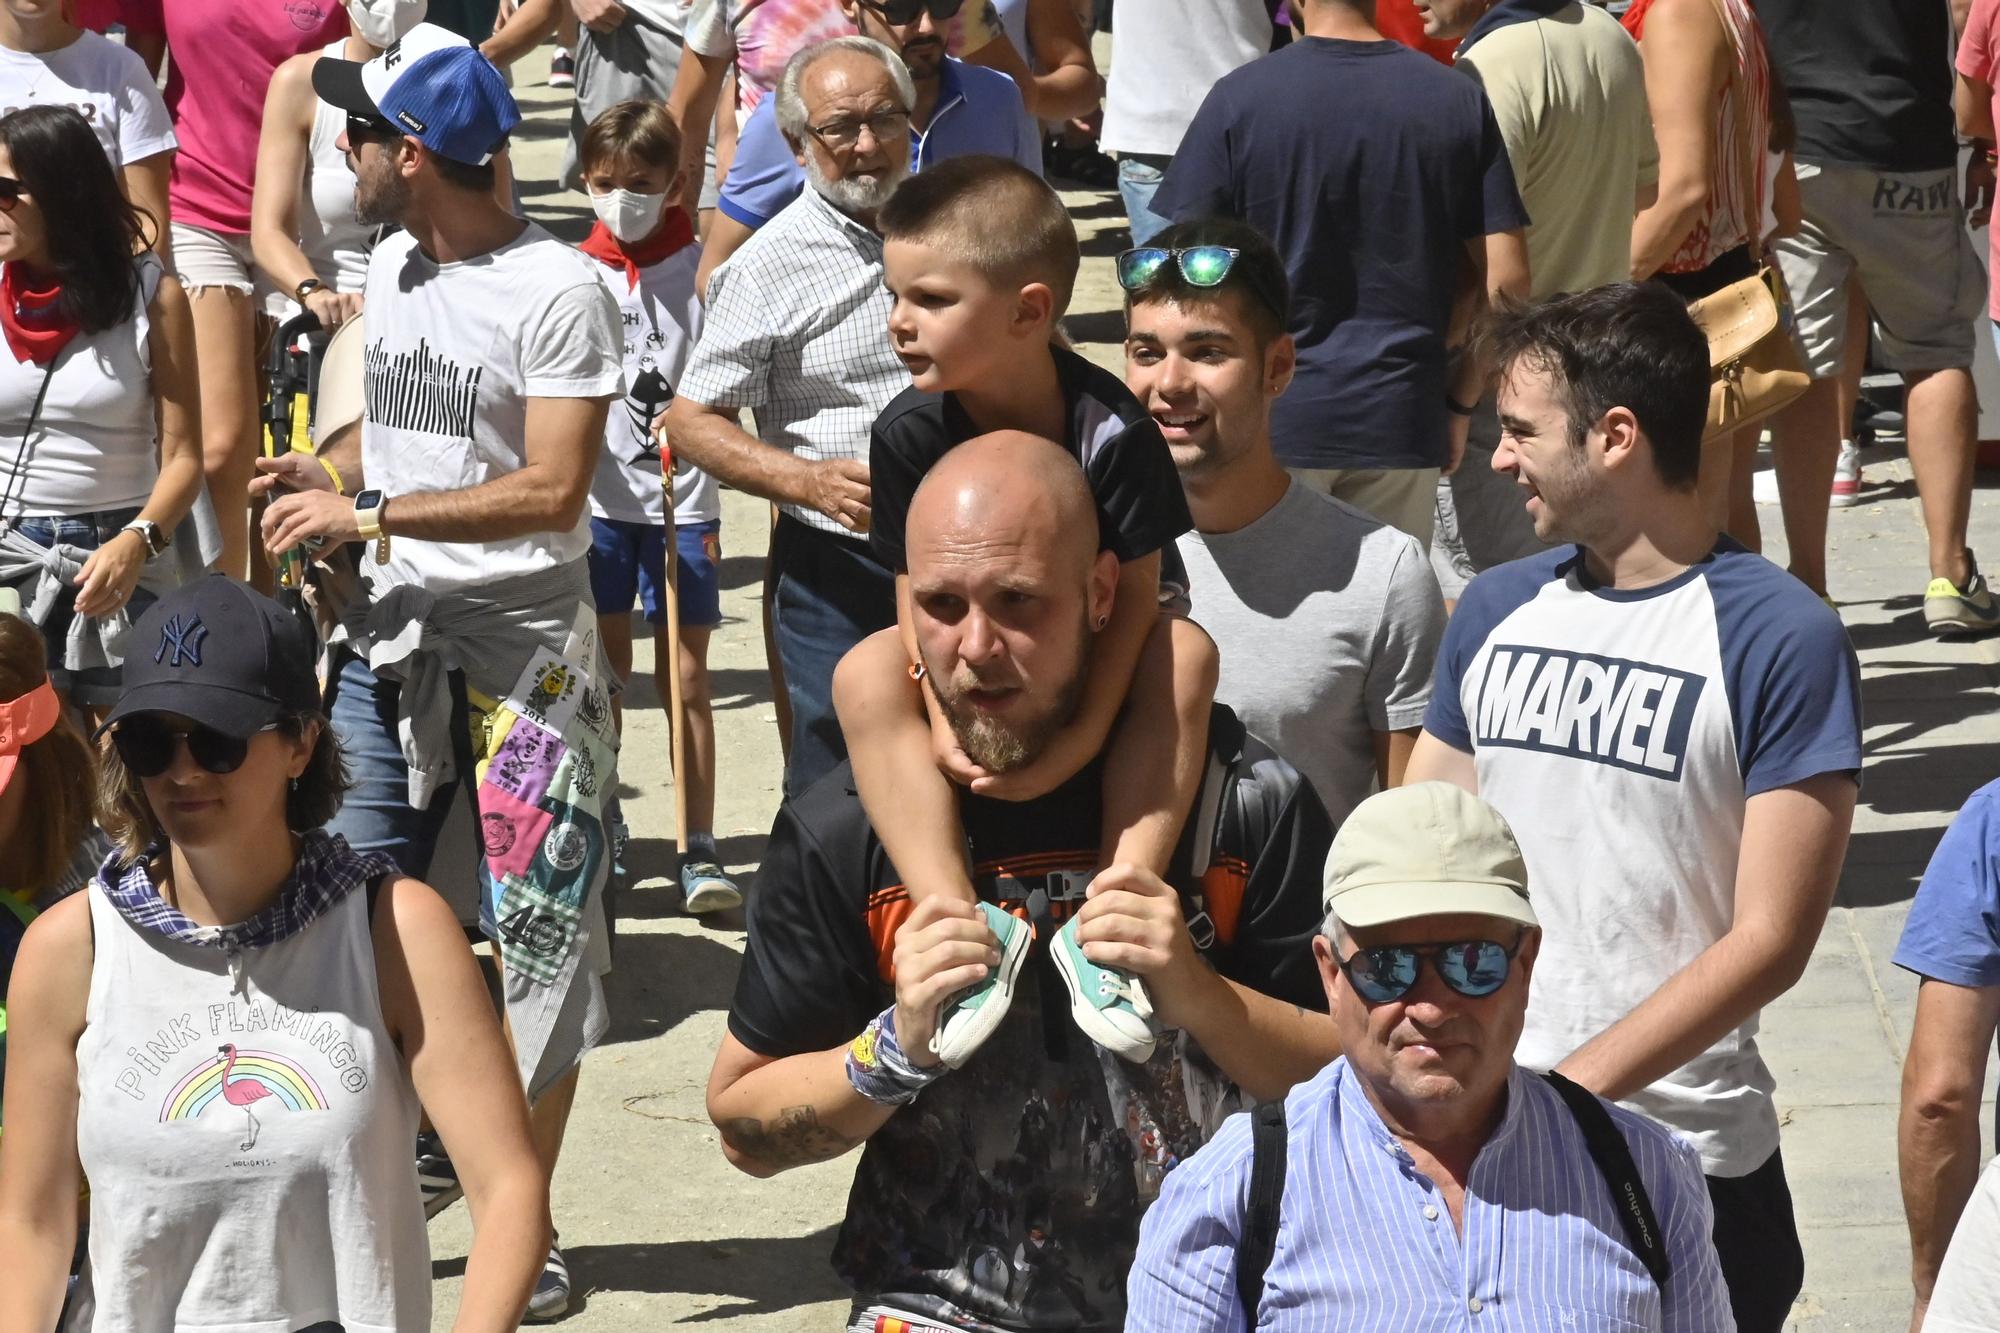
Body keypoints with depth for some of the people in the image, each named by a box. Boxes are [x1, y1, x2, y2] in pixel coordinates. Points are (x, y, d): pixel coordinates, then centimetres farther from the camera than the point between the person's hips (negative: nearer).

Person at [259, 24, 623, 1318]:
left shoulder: (556, 290, -15)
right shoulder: (391, 266, 8)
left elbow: (551, 491, -20)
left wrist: (368, 517, -18)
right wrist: (330, 471, 3)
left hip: (523, 646, -7)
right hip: (391, 633, 7)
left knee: (540, 933, 1)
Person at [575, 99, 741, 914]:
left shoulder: (700, 267, -2)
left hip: (683, 498, -2)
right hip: (598, 495, 2)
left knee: (687, 673, 0)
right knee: (602, 670, 11)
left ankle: (700, 849, 2)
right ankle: (599, 822, 27)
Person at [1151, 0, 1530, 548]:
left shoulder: (1239, 98, -8)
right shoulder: (1460, 100, -1)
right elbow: (1506, 279, -1)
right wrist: (1461, 401, 10)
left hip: (1271, 420, -2)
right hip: (1403, 419, 2)